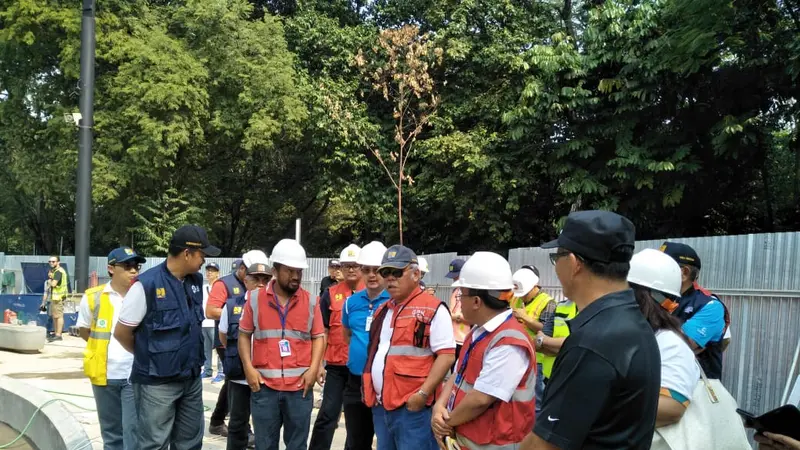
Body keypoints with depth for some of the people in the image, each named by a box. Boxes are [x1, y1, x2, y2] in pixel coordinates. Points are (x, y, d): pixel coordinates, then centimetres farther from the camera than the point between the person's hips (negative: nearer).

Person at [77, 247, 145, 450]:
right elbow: (83, 330, 12)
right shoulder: (93, 297, -1)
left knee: (134, 431, -6)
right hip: (104, 374, 2)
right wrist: (103, 346, 8)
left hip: (136, 375, -2)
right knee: (111, 432, 16)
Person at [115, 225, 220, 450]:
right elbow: (122, 332, -9)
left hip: (192, 379, 7)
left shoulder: (197, 282, 3)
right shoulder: (147, 285, -17)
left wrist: (191, 357, 11)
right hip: (157, 382, -6)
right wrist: (148, 356, 5)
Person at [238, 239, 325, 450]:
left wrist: (313, 369, -6)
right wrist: (248, 368, -5)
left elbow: (318, 337, 7)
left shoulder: (310, 301, 4)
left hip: (300, 386, 1)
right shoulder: (256, 298, 2)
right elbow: (244, 335, 6)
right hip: (264, 385, 0)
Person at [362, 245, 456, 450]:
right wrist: (368, 389, 16)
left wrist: (423, 394, -19)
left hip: (413, 406, -8)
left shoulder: (433, 309, -9)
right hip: (380, 405, 8)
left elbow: (446, 355, -14)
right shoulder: (383, 310, 16)